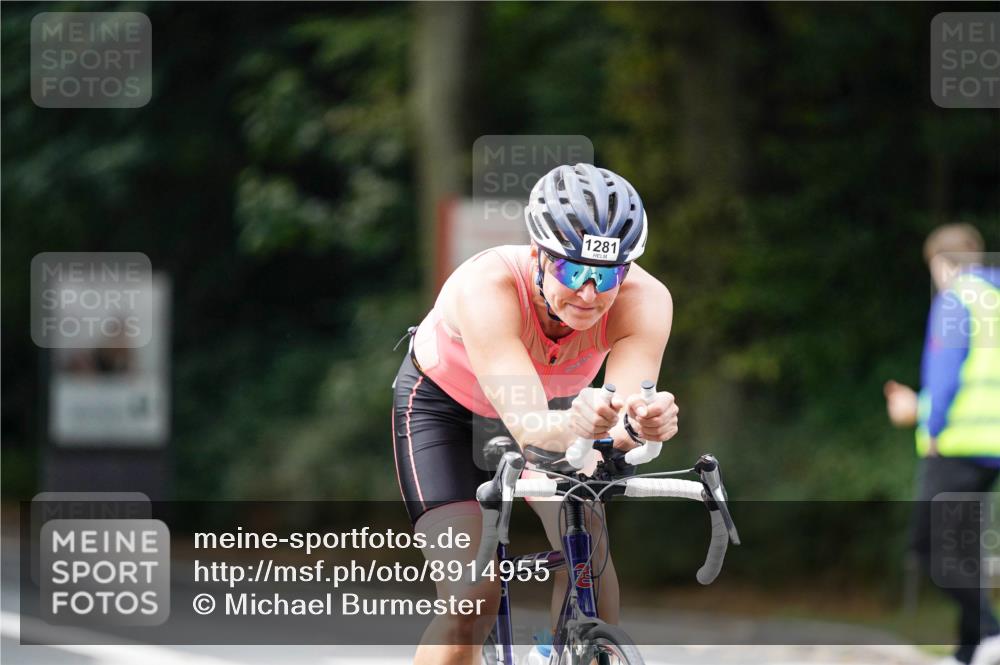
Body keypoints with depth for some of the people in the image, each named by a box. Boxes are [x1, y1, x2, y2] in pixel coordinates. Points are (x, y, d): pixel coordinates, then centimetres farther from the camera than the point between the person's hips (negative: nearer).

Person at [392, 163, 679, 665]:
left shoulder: (645, 300, -31)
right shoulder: (486, 287, -40)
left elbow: (627, 415, -42)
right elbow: (526, 424, -49)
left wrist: (641, 423, -66)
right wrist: (571, 425, -71)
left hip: (554, 402, 3)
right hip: (443, 405, -3)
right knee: (471, 598, -18)